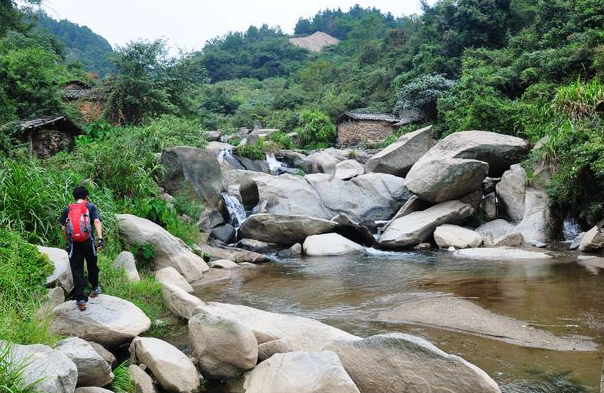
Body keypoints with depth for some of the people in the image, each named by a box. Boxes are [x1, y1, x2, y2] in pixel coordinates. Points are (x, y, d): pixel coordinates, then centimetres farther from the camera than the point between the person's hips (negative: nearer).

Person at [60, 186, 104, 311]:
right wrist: (100, 238, -16)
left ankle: (81, 299, -1)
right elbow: (97, 222, -10)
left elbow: (63, 228, 7)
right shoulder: (91, 206, 5)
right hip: (88, 242, -1)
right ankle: (95, 289, 38)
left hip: (74, 244, 1)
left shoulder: (67, 209, 11)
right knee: (92, 266, 20)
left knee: (77, 271, 3)